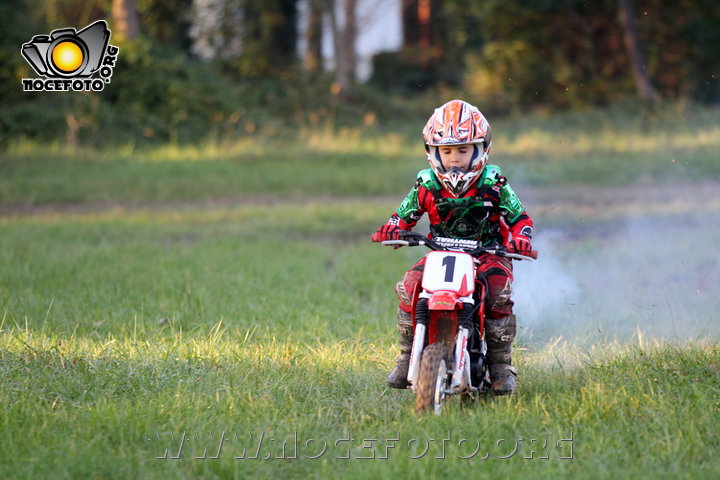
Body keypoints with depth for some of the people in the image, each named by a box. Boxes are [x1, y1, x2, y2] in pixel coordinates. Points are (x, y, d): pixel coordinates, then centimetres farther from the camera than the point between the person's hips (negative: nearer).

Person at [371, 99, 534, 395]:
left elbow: (519, 217, 0)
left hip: (488, 253, -2)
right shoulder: (426, 185, -1)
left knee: (498, 292, -31)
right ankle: (407, 357, -8)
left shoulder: (493, 183, -5)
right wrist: (391, 229, -17)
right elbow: (405, 214, 7)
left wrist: (520, 239, -23)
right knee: (409, 286, -23)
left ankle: (501, 365, -17)